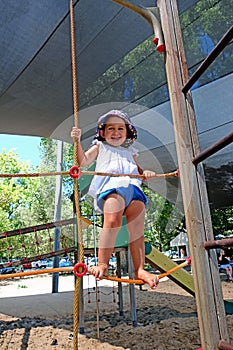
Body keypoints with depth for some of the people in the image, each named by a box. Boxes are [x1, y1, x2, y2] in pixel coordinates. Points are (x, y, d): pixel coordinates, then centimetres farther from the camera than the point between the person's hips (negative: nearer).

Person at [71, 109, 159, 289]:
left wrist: (146, 172, 10)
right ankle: (102, 264, -21)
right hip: (110, 187, -4)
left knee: (137, 229, -9)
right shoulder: (100, 147, 25)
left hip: (133, 188, 4)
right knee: (113, 221, -29)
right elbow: (83, 161, 13)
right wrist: (78, 142, 1)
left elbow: (138, 169, 33)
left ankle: (139, 269, -4)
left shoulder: (130, 151, 34)